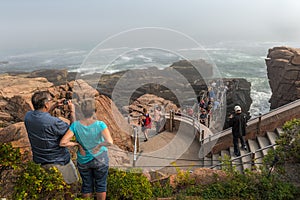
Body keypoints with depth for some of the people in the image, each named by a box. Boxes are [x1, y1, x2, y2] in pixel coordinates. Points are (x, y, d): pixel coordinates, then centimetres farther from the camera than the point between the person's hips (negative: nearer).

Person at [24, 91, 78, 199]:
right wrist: (72, 111, -9)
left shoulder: (28, 116, -11)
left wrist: (54, 106, 7)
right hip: (58, 161, -7)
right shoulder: (53, 122, -33)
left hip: (40, 161, 7)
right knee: (68, 186, 19)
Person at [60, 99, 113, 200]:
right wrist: (100, 145, -19)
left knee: (87, 185, 22)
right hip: (100, 160, -2)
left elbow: (62, 143, -24)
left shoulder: (75, 125, -19)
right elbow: (109, 142, -38)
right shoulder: (100, 125, -25)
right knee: (101, 185, 19)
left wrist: (77, 144, -11)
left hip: (83, 160, 2)